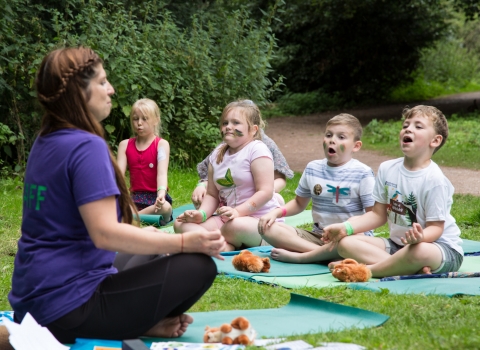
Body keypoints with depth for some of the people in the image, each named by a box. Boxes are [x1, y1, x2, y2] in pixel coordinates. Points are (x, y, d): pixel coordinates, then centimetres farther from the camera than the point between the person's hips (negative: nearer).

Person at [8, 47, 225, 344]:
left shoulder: (46, 142, 11)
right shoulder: (87, 146, -17)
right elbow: (104, 234, -24)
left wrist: (138, 234, 23)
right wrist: (184, 242, -21)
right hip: (69, 305, -10)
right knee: (198, 267, -11)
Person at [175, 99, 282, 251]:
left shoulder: (257, 150, -8)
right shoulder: (218, 154, 12)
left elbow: (266, 192, -16)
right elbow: (212, 194, 11)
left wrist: (238, 211, -27)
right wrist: (201, 214, -9)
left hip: (260, 221, -7)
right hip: (226, 219, 8)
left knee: (235, 226, -40)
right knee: (181, 224, -8)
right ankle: (226, 247, -28)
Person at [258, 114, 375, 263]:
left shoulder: (362, 173, -6)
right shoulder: (313, 169, 9)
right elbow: (299, 203, 21)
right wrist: (276, 212, 1)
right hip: (317, 236, 5)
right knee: (268, 228, -14)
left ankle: (298, 256, -25)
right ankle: (322, 253, -27)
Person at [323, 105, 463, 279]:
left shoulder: (434, 179, -16)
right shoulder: (387, 169, 3)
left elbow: (436, 227, -16)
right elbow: (378, 214, 9)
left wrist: (420, 237, -39)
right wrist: (345, 227, -4)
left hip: (441, 247, -7)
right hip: (398, 244, 7)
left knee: (419, 251, -42)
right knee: (345, 243, -11)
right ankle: (416, 269, -23)